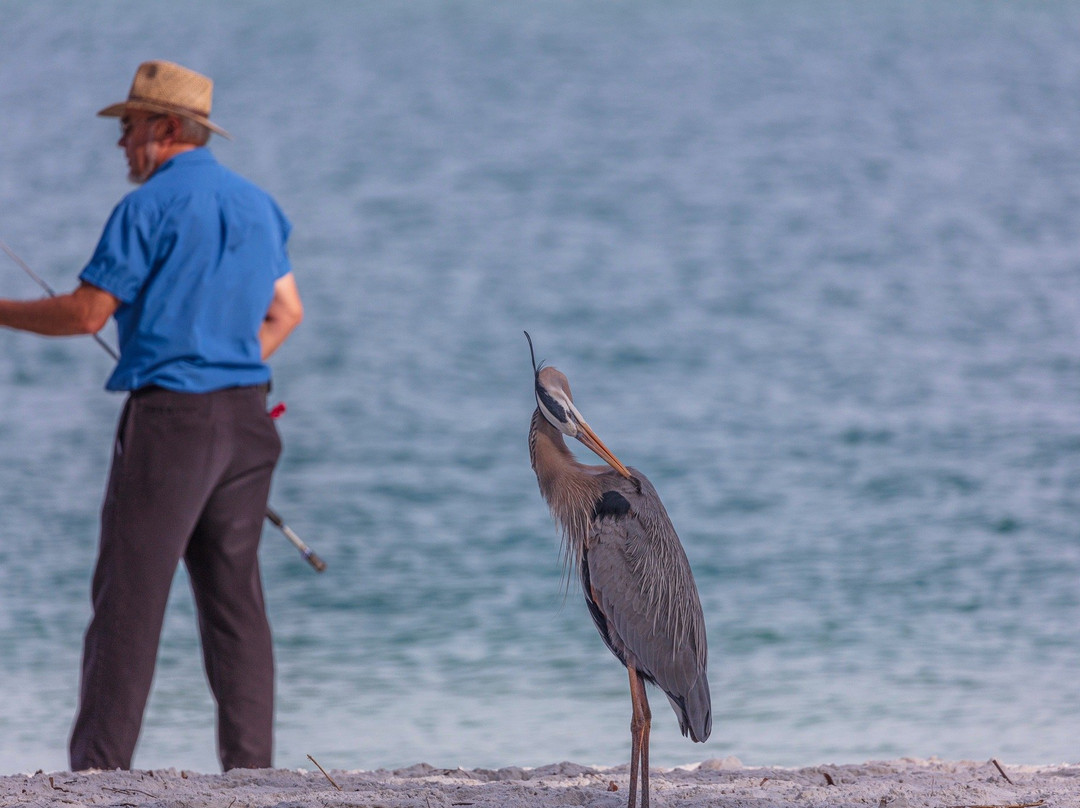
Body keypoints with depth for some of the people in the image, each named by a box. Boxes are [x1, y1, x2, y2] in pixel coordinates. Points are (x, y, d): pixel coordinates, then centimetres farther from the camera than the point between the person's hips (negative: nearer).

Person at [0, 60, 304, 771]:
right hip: (246, 418, 7)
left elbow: (87, 313, -11)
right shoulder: (256, 204, 14)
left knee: (129, 596, -5)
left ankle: (98, 771, -7)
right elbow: (287, 313, 20)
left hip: (168, 418, -7)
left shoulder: (151, 206, -9)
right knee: (234, 595, 8)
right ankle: (251, 768, 4)